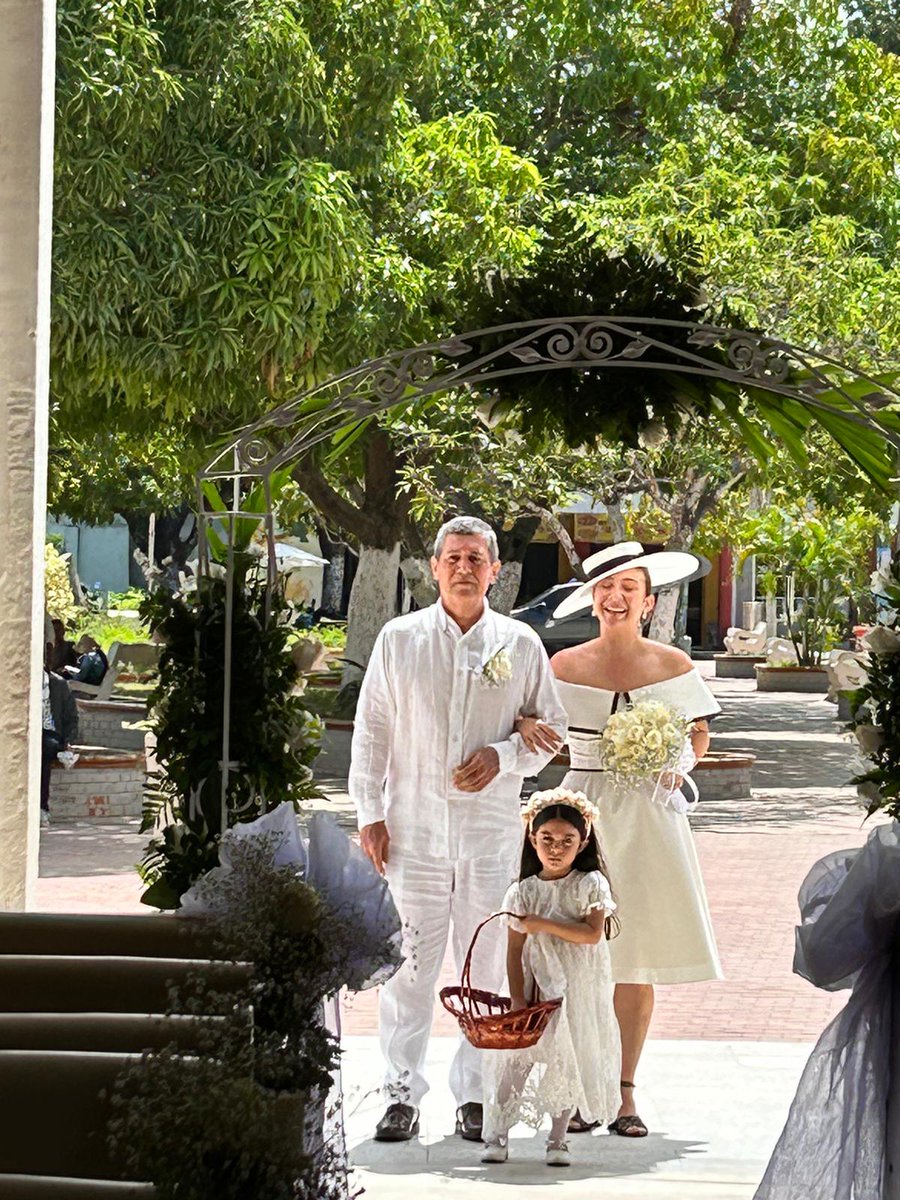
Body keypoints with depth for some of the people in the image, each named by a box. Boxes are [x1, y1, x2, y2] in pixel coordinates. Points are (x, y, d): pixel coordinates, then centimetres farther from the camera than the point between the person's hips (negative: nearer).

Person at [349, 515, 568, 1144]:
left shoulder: (520, 644, 6)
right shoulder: (399, 639, 5)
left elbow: (551, 728, 12)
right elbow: (371, 732, 6)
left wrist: (503, 756, -7)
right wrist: (370, 814, 0)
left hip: (491, 826, 1)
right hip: (413, 825, -1)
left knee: (487, 963, 3)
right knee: (409, 962, -2)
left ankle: (476, 1096, 12)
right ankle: (403, 1096, 6)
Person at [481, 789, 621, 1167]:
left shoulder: (591, 885, -3)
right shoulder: (523, 892, 0)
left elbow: (592, 933, -16)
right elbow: (514, 951, -1)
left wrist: (543, 924, -19)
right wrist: (518, 999, -10)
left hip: (579, 991, 0)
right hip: (536, 988, 1)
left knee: (569, 1060, 3)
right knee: (517, 1058, -7)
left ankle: (557, 1139, 12)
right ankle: (496, 1135, -1)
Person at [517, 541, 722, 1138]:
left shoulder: (673, 665, 3)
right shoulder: (566, 666, 1)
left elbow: (699, 735, 13)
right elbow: (526, 716, 5)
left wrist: (678, 765, -5)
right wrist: (526, 726, -17)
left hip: (650, 814, 1)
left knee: (639, 958, 2)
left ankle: (624, 1093, 10)